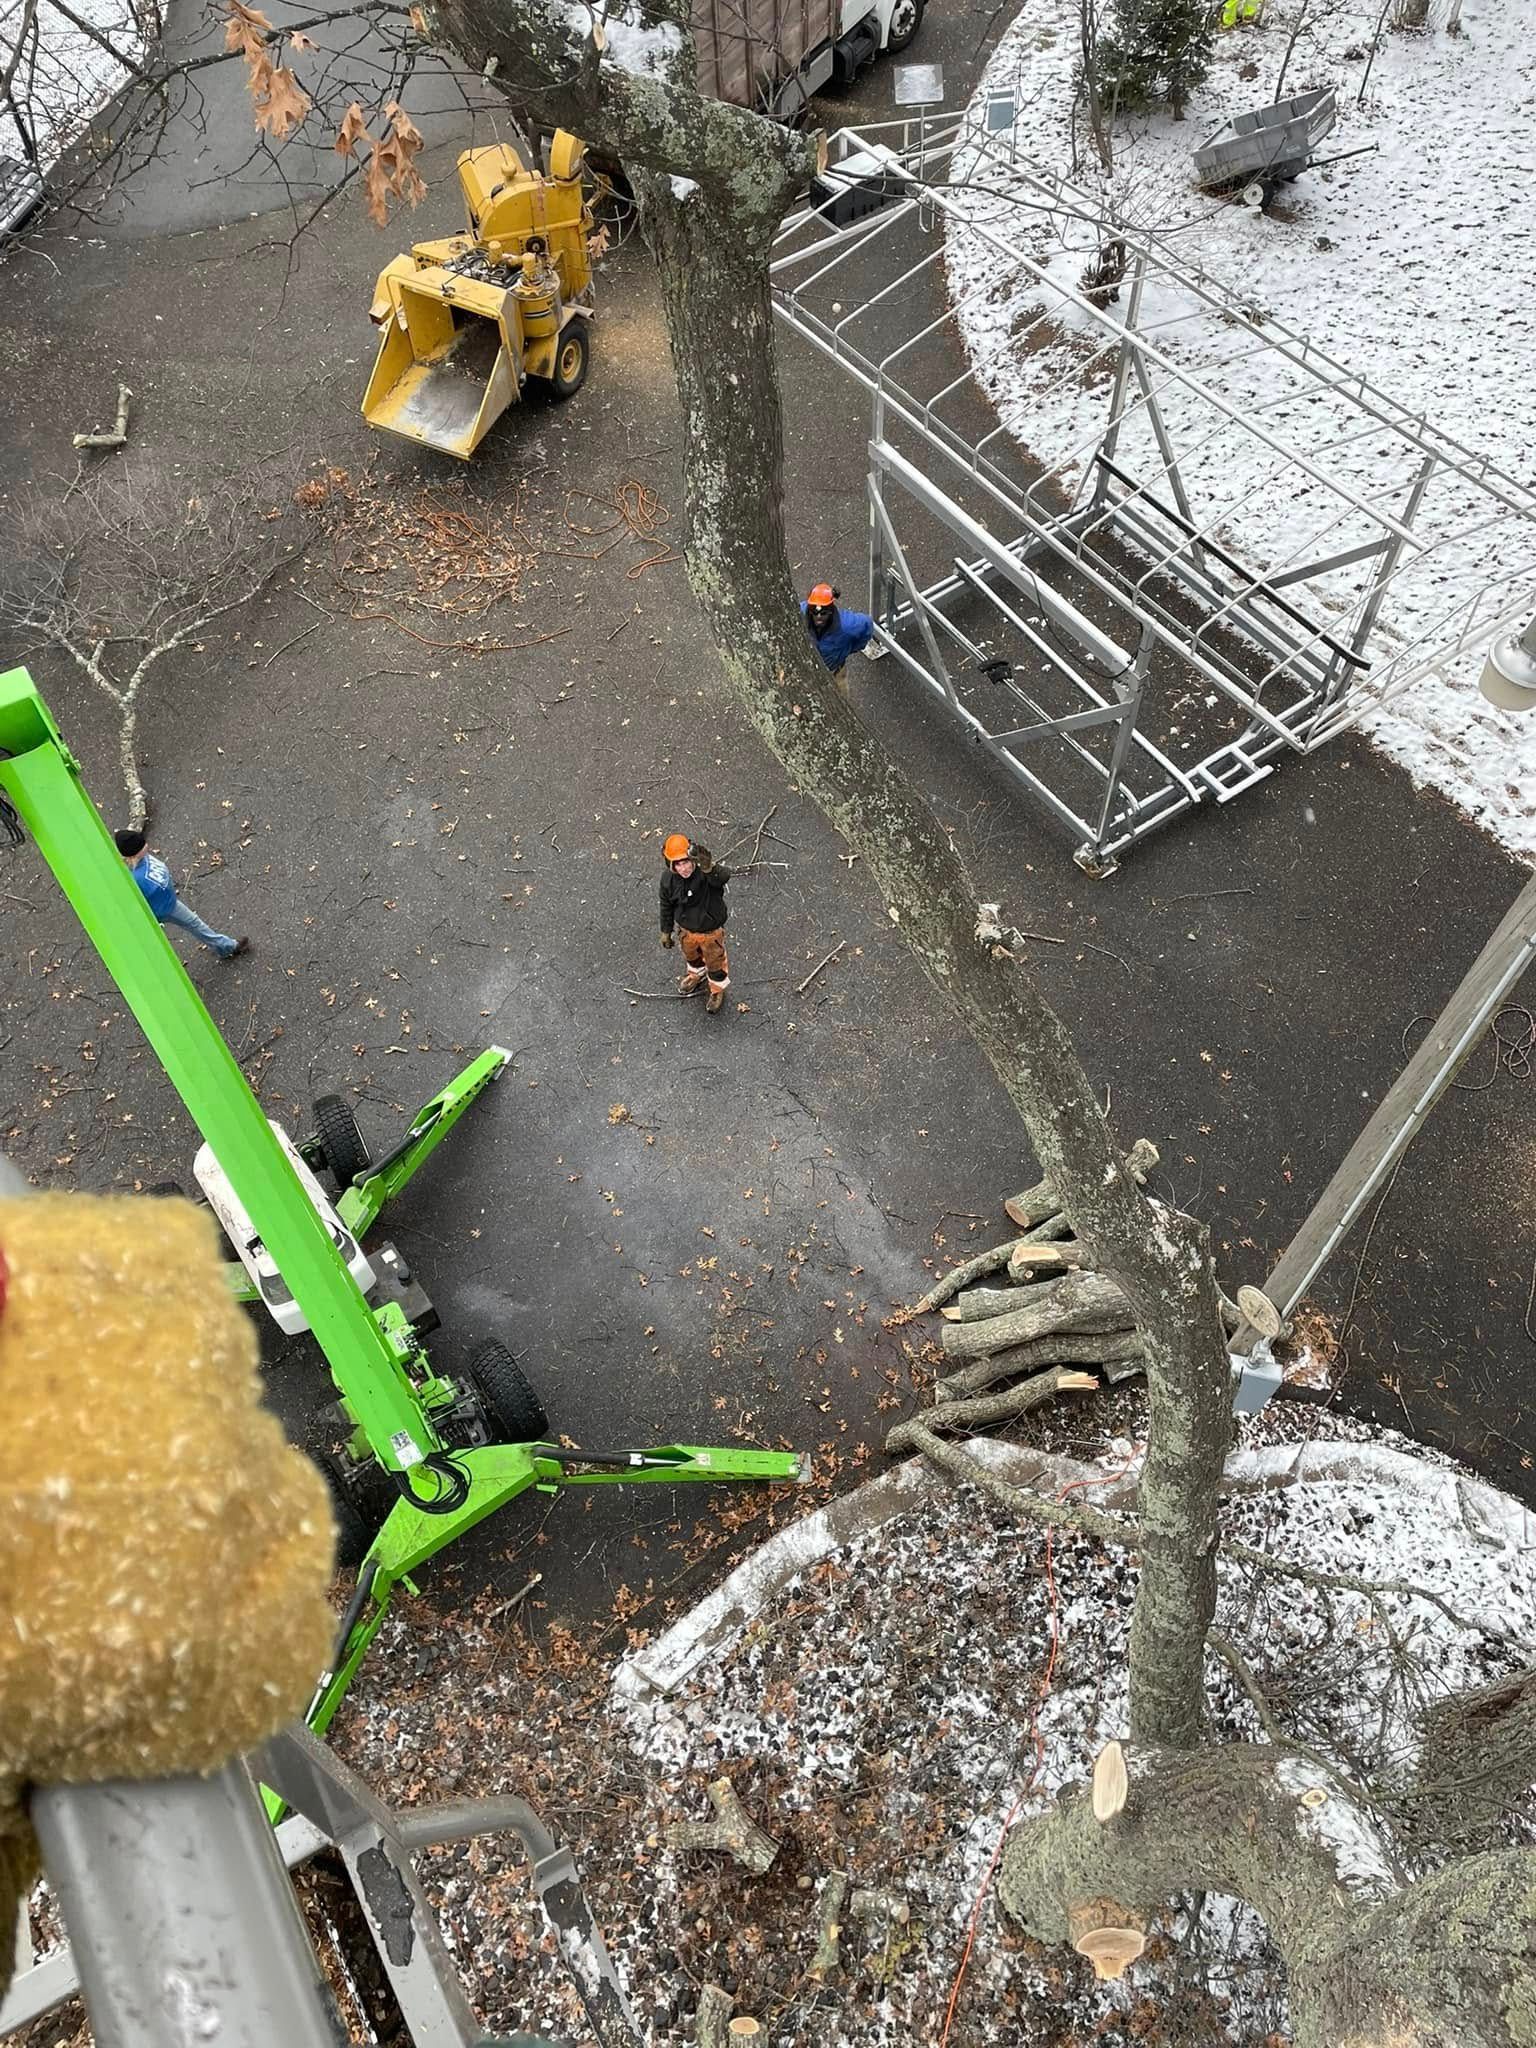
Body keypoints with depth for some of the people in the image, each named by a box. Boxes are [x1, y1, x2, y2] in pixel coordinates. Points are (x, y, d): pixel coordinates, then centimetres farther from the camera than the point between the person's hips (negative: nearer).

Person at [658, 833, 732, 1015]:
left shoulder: (705, 874, -37)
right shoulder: (668, 878, -21)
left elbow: (723, 876, -61)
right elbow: (667, 906, -4)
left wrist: (709, 869, -83)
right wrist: (666, 931, 6)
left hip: (711, 931, -4)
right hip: (686, 929, 4)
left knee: (715, 961, 24)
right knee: (691, 955, 33)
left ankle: (717, 990, 53)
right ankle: (696, 975, 67)